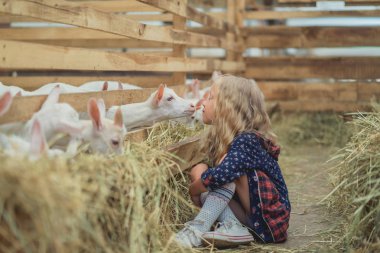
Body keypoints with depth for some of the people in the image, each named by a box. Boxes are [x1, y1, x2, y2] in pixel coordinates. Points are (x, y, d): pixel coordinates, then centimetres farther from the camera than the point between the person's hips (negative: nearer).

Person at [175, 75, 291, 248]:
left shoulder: (247, 141, -22)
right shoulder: (224, 138, 5)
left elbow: (220, 175, -36)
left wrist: (193, 190, -18)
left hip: (271, 220, -8)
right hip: (250, 215, 8)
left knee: (229, 170, -25)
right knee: (199, 170, -5)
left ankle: (197, 230, -27)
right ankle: (232, 228, -20)